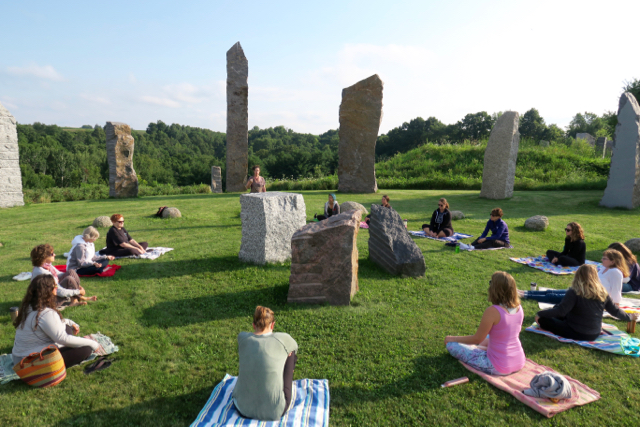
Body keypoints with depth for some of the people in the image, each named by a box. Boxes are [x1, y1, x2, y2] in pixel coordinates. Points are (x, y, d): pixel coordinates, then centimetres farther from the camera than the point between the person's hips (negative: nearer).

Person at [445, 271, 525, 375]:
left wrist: (453, 339, 0)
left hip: (499, 367, -7)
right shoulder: (519, 308, -5)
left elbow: (477, 339, -15)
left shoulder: (492, 311, -26)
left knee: (451, 345, -1)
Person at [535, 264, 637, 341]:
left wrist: (540, 314, -16)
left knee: (543, 319, -1)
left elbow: (561, 311, -25)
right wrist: (630, 317, 28)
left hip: (577, 334, -6)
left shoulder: (574, 292, -19)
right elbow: (615, 311, 9)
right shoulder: (602, 293, -2)